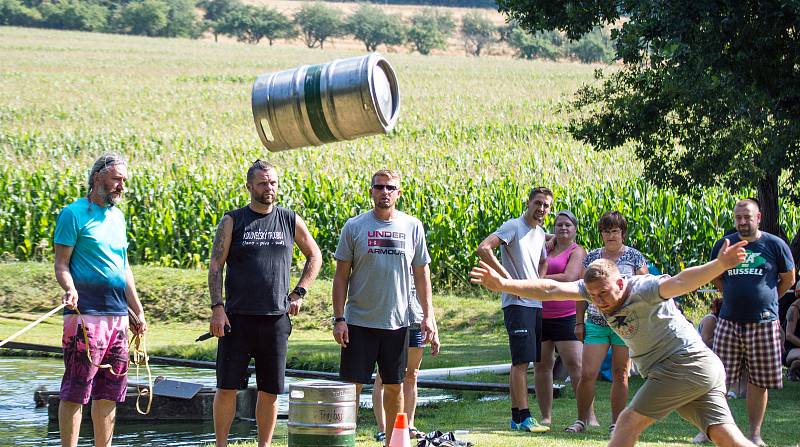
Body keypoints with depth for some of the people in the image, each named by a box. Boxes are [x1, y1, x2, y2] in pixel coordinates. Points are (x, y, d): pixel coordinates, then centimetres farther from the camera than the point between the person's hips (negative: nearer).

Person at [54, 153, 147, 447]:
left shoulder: (117, 216, 18)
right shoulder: (74, 214, -4)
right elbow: (61, 264, -7)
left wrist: (138, 312, 22)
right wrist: (69, 290, -27)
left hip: (118, 316, 8)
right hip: (86, 314, -8)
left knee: (110, 393, 10)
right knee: (75, 392, -6)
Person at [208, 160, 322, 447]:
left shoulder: (291, 221, 9)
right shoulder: (232, 221, 2)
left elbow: (314, 256, 21)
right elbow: (215, 266, 0)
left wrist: (299, 293, 10)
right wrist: (217, 308, -10)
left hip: (276, 319, 2)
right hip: (237, 317, -2)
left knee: (270, 390, 5)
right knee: (227, 387, -3)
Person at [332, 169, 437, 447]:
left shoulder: (413, 227, 5)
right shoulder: (354, 226, 0)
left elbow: (421, 274, 10)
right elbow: (341, 275, 2)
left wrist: (428, 316, 3)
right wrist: (338, 319, -5)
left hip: (397, 323, 2)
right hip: (359, 322, -2)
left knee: (394, 386, 8)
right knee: (352, 385, -3)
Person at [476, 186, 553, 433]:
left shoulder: (540, 233, 17)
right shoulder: (514, 227, -9)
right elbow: (483, 249, -21)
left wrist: (540, 281, 15)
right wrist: (506, 276, -19)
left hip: (536, 303, 8)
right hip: (517, 303, -8)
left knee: (521, 362, 10)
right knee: (521, 361, -11)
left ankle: (516, 417, 13)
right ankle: (524, 418, -13)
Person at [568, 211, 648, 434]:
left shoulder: (634, 257, 2)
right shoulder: (591, 257, 9)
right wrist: (579, 322, 7)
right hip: (596, 322, 2)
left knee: (620, 375, 4)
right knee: (587, 374, -7)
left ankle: (616, 423, 13)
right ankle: (581, 419, 7)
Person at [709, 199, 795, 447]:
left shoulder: (775, 245, -1)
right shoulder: (724, 245, 5)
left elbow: (788, 279, 10)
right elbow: (716, 277, 20)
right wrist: (734, 297, 12)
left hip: (763, 323, -1)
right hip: (729, 322, 1)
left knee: (758, 382, 4)